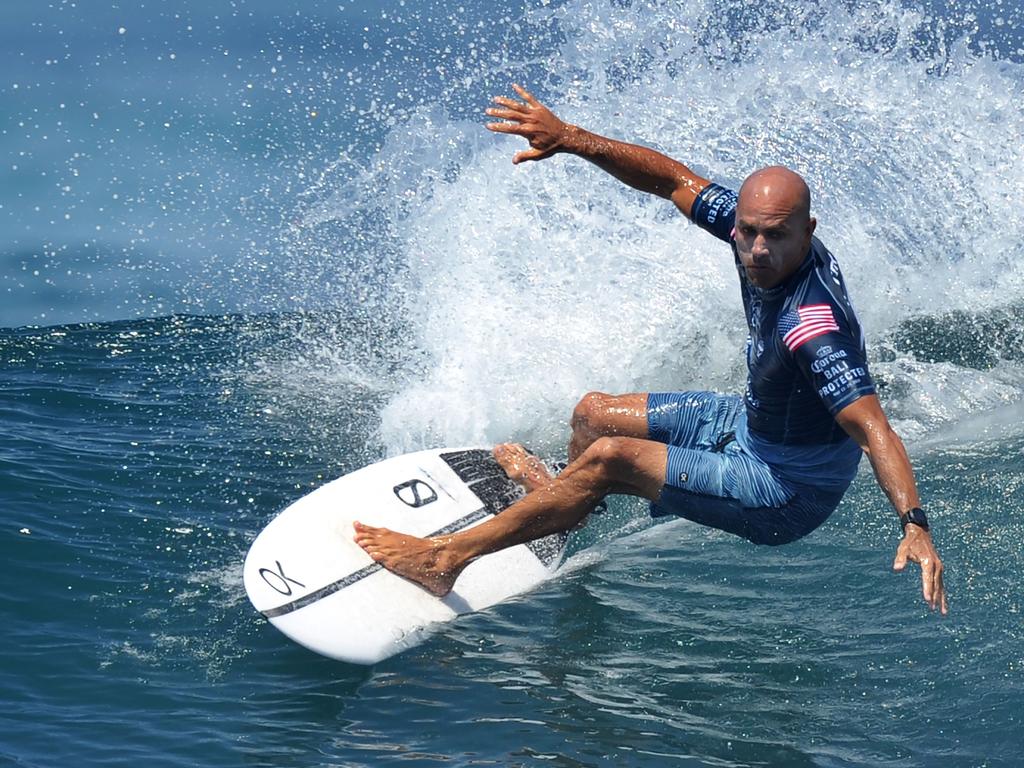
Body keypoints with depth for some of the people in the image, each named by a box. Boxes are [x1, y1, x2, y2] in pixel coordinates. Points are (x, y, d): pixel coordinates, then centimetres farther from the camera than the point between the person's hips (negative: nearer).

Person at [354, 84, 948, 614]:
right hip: (751, 422, 9)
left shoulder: (813, 327, -37)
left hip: (789, 491, -9)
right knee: (592, 415, 19)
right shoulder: (754, 224, -14)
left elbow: (872, 426, -42)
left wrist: (916, 525, -55)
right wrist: (569, 140, -10)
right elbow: (675, 180, -2)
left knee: (610, 459, -21)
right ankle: (563, 516, 54)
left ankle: (445, 558, -9)